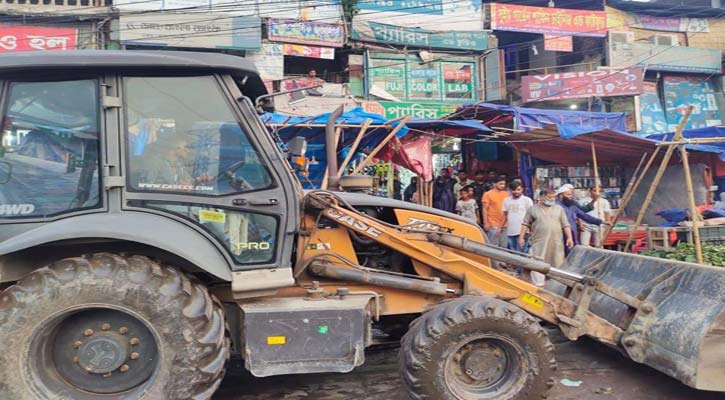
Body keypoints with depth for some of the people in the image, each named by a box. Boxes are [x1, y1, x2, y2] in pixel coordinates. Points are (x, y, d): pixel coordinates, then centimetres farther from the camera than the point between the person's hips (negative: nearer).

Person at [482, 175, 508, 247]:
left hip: (504, 224, 5)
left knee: (504, 246, 9)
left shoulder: (506, 194, 9)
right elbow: (485, 209, -4)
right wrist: (485, 223, -10)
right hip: (493, 225, -4)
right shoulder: (488, 194, -3)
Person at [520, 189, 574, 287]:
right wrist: (521, 237, 0)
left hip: (556, 243, 2)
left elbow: (565, 225, 9)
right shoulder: (532, 209, 6)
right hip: (539, 242, -2)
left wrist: (569, 237, 0)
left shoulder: (559, 209, 11)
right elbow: (525, 224, 7)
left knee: (557, 264, 6)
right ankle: (538, 285, -2)